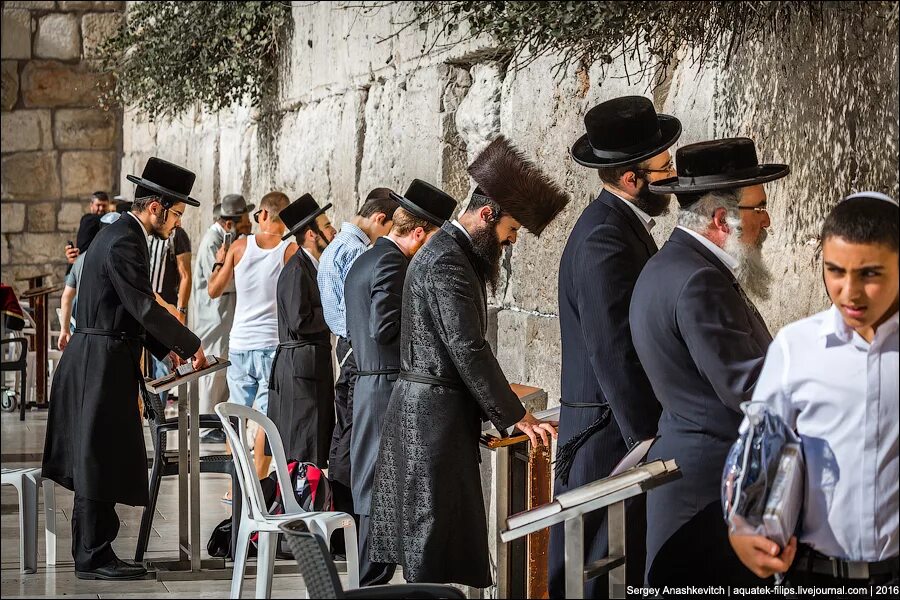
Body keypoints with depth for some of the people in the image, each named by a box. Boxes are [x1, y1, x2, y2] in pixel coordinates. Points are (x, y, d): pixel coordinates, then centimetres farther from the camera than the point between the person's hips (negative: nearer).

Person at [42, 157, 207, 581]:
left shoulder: (120, 234, 15)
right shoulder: (124, 243, -18)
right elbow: (144, 306, -22)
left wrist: (165, 348, 15)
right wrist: (190, 345, -13)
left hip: (96, 360, 11)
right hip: (104, 363, -11)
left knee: (97, 461, 14)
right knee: (101, 461, -5)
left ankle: (91, 551, 20)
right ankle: (94, 557, 1)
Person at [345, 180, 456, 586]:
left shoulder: (362, 262, 18)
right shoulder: (392, 263, -14)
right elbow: (386, 328, -21)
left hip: (367, 385, 10)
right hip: (391, 389, -10)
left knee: (370, 489, 14)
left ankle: (369, 579, 20)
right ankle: (375, 582, -3)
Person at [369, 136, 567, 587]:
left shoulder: (447, 251, 15)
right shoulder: (448, 262, -17)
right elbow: (469, 350, -21)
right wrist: (515, 416, -17)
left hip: (425, 407, 10)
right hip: (435, 413, -10)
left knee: (425, 525, 13)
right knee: (436, 524, -8)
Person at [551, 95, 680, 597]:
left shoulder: (624, 225, 14)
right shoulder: (605, 241, -18)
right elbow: (614, 352, -22)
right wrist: (647, 438, -21)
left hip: (633, 426, 10)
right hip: (612, 436, -10)